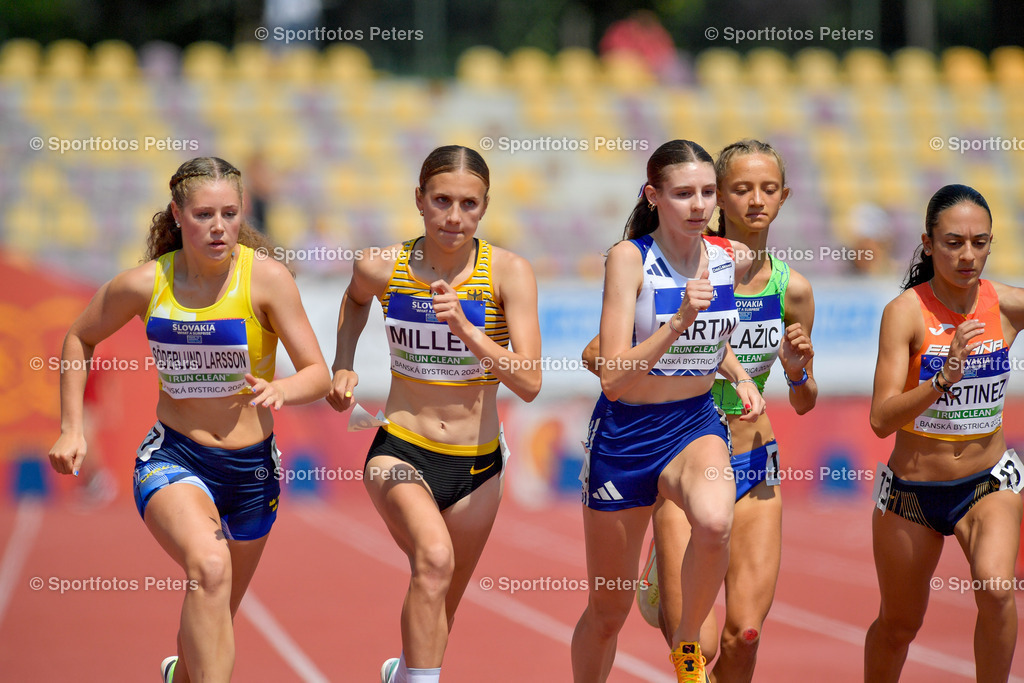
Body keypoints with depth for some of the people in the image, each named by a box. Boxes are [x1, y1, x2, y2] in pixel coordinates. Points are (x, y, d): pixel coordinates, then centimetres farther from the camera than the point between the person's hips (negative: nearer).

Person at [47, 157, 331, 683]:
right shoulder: (146, 283, -9)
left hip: (251, 465, 2)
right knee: (210, 568, -34)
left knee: (216, 614, 20)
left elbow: (318, 376, -14)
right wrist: (71, 429, 5)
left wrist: (281, 390, -35)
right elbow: (80, 338, 10)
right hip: (172, 458, -1)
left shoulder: (267, 278, -14)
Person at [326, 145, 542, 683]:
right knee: (434, 559, -33)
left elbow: (529, 384, -18)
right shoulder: (382, 267, -7)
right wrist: (342, 366, 8)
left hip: (477, 465, 2)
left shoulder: (508, 272, -11)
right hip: (401, 453, -1)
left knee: (438, 612, 17)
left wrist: (467, 331, -30)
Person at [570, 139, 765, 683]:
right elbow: (612, 377, -20)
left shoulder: (732, 258, -1)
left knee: (715, 521, -34)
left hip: (697, 426, 2)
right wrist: (679, 321, -30)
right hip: (625, 437, -2)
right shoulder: (629, 257, -14)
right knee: (607, 610, 9)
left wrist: (741, 377, 4)